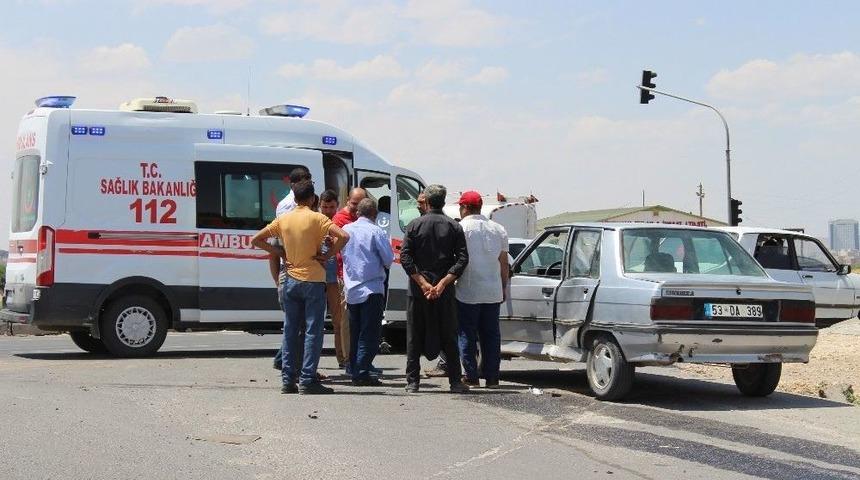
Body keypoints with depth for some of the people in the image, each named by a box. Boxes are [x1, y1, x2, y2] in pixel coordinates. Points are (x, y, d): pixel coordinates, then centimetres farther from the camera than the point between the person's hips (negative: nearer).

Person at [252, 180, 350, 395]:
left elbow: (256, 240, 12)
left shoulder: (283, 219, 6)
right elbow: (344, 236, -21)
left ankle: (288, 379, 10)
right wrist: (327, 256, -9)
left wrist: (280, 253, 10)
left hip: (291, 280, 5)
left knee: (290, 331, 10)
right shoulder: (317, 218, -8)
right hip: (313, 280, -5)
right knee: (313, 331, -1)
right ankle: (307, 380, -5)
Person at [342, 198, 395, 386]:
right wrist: (382, 265, 12)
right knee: (369, 334, -4)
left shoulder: (346, 229, 6)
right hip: (372, 289, -6)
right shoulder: (376, 232, -11)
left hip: (351, 289, 6)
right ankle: (362, 373, -10)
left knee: (355, 333, 13)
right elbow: (389, 259, -8)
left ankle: (355, 372, 15)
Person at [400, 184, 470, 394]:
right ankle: (455, 382, 5)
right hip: (445, 292, 1)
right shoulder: (454, 227, 2)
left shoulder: (414, 225, 1)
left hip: (417, 290, 0)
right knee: (449, 337, 7)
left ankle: (412, 382, 5)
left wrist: (423, 284, -11)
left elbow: (405, 257, -8)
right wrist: (442, 283, -11)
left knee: (414, 336, 6)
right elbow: (462, 259, -7)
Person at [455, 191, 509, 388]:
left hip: (468, 292, -4)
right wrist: (503, 289, 19)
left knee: (467, 335, 3)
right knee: (491, 334, 9)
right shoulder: (498, 229, 10)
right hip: (493, 292, 5)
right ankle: (492, 377, 9)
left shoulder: (460, 228, -7)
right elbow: (504, 265, 12)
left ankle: (471, 376, 3)